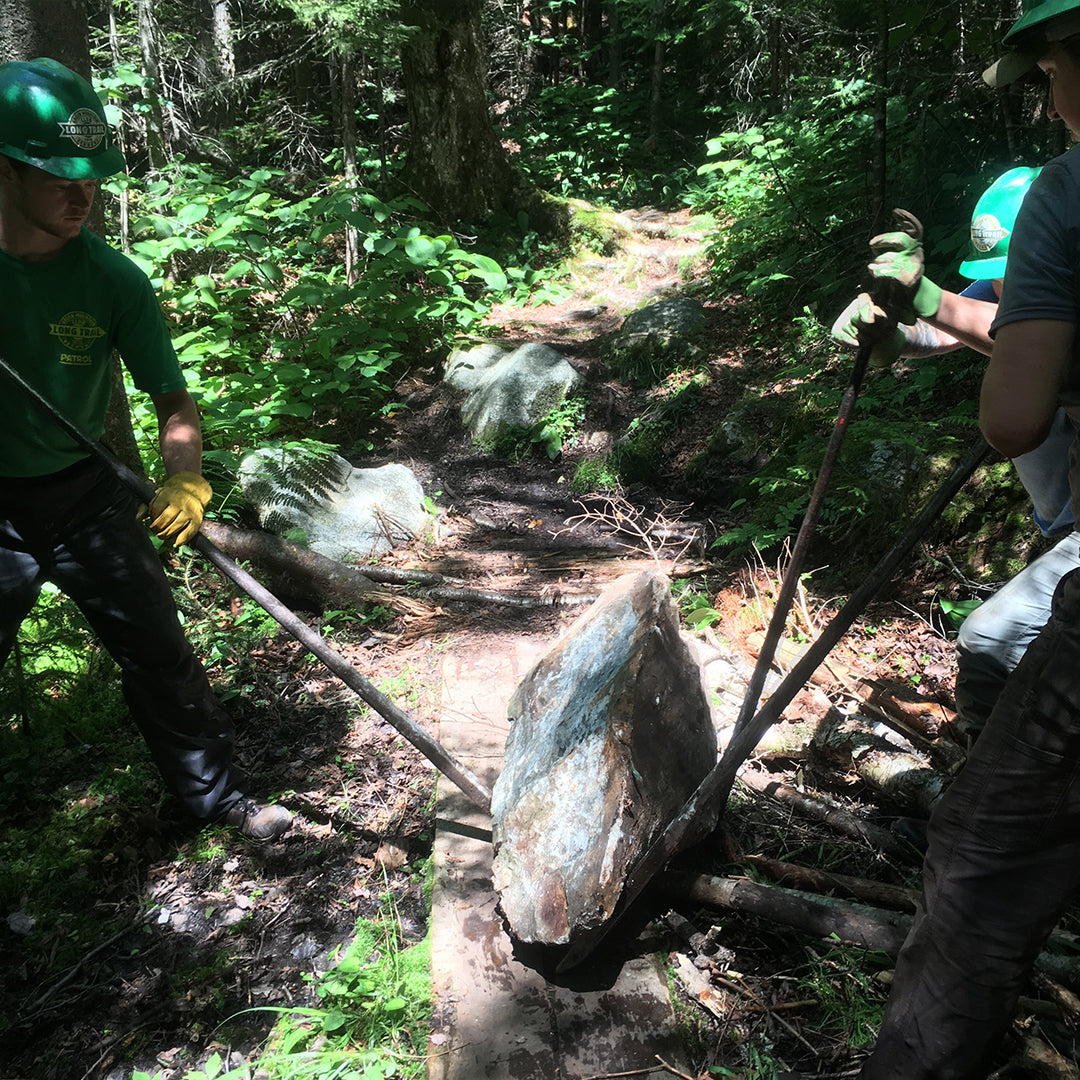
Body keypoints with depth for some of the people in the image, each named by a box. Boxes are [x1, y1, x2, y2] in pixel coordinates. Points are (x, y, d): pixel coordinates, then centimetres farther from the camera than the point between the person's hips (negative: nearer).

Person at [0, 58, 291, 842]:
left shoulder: (113, 281, -10)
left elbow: (172, 399, -7)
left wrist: (184, 480, -26)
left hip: (83, 491, 1)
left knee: (159, 653, 7)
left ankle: (218, 796, 24)